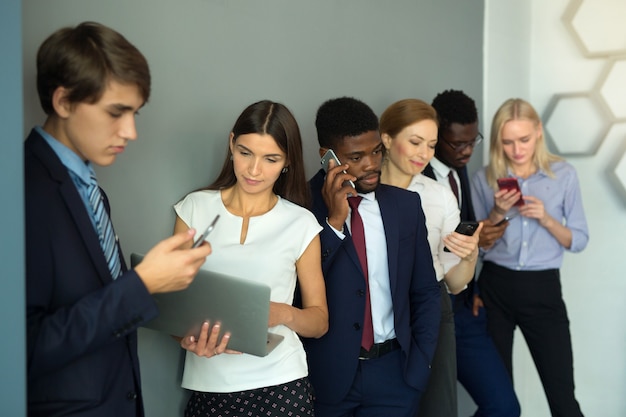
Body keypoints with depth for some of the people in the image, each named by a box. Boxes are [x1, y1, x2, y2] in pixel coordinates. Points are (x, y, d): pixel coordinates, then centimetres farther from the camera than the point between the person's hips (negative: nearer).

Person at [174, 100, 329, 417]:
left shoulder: (301, 224, -1)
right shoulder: (194, 208, 1)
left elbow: (320, 321, 4)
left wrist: (282, 313, -17)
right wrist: (186, 333, -17)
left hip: (280, 385, -1)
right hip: (208, 385, 1)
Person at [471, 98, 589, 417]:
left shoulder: (564, 175, -1)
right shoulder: (484, 178, 0)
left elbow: (579, 241, 1)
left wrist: (546, 219, -16)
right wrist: (498, 213, -13)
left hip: (543, 290, -1)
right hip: (495, 288, 1)